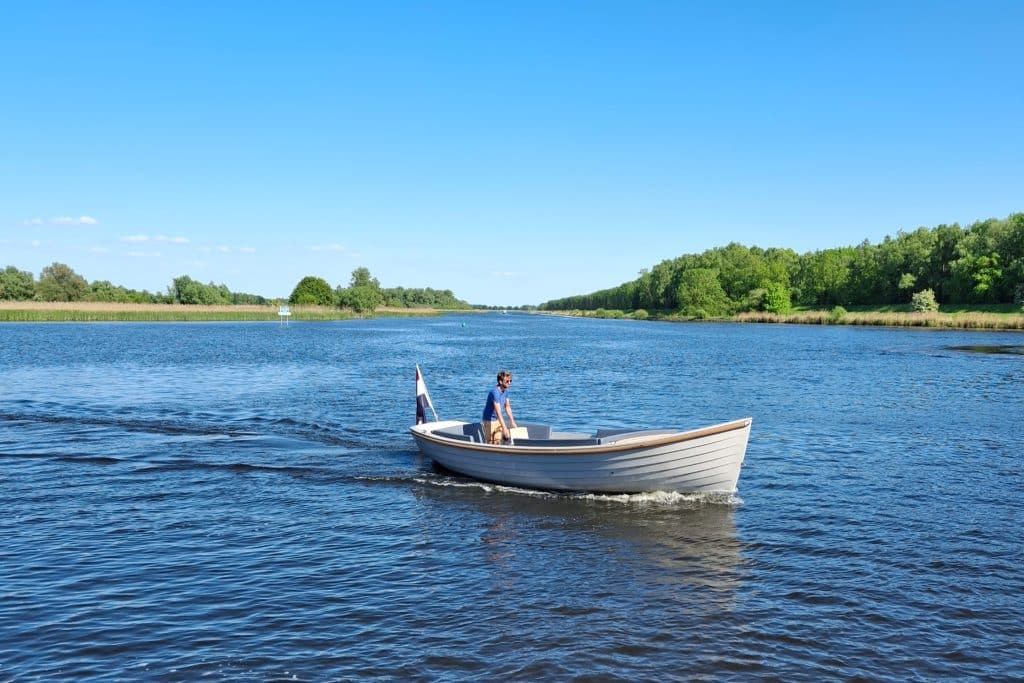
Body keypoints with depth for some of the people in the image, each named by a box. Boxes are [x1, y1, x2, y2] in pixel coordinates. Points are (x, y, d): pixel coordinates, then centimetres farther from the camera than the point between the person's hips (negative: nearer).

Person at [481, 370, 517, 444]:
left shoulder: (505, 391, -1)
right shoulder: (495, 392, -28)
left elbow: (507, 407, 9)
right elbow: (498, 412, -34)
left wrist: (512, 422, 7)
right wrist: (505, 429, -38)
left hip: (498, 420, 8)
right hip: (489, 421, -8)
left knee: (497, 442, 8)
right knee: (491, 443, -4)